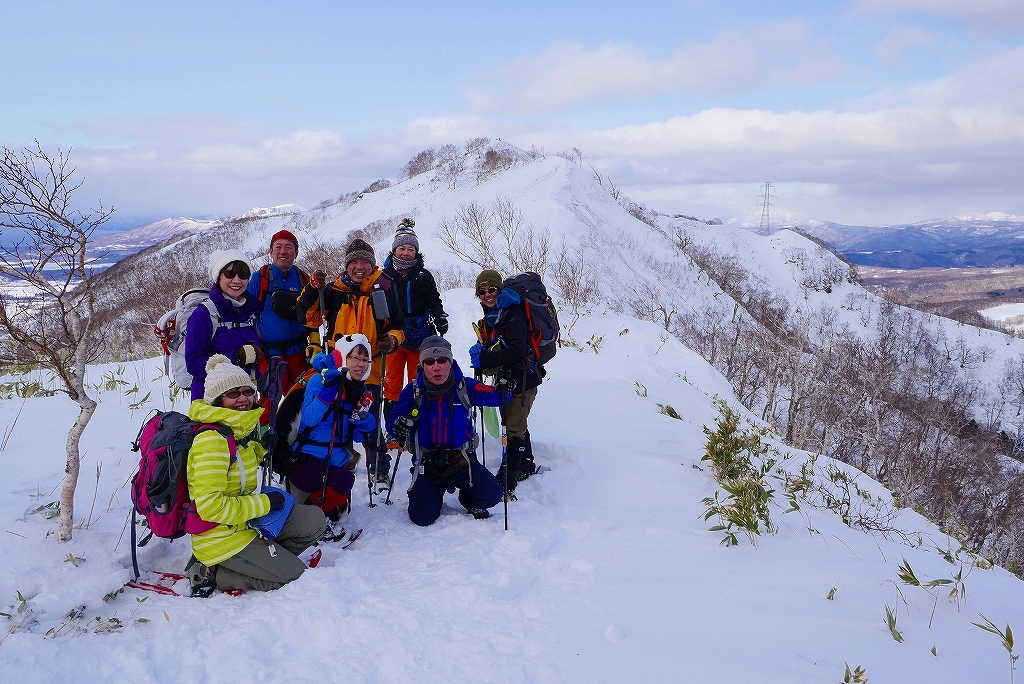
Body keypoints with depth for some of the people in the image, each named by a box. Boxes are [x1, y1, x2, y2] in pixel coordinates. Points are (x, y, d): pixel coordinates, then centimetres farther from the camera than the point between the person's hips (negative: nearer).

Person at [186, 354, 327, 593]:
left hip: (244, 520, 9)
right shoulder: (211, 440, -23)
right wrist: (264, 503, -20)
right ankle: (217, 573, 2)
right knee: (294, 574, -7)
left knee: (314, 520, 0)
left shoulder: (243, 429, 5)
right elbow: (209, 506, -28)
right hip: (220, 536, -9)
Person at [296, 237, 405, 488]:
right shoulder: (335, 290, 3)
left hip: (370, 370, -2)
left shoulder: (384, 291, 2)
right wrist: (313, 289, -9)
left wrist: (392, 340, -11)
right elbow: (310, 318, 4)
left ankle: (379, 469, 15)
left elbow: (398, 326, 10)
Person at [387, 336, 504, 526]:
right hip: (427, 465, 0)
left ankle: (469, 501, 20)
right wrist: (400, 424, -33)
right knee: (422, 517, -10)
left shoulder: (465, 386, -10)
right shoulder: (413, 391, -9)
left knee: (492, 494, -19)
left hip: (462, 462, 0)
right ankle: (435, 493, 27)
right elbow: (392, 422, -9)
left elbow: (495, 397, -9)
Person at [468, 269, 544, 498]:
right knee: (515, 425, 22)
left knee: (513, 430, -11)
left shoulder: (513, 314, -17)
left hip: (522, 378, -10)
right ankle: (527, 467, 41)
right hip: (505, 379, 10)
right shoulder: (490, 316, 11)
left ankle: (506, 485, -12)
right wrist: (481, 350, -6)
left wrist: (484, 360, -28)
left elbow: (518, 350, -28)